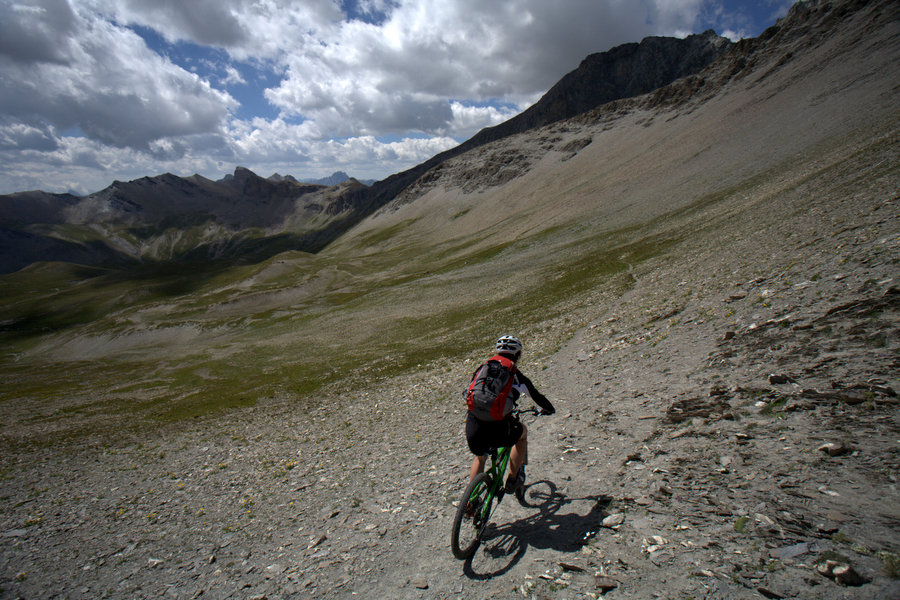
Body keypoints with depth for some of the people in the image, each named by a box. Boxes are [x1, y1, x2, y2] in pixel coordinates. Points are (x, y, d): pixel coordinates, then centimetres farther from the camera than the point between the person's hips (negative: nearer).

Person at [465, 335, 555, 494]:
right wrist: (550, 409, 43)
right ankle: (513, 480, 34)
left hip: (472, 428, 3)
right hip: (499, 430, -3)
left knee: (480, 457, 36)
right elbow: (538, 397, 22)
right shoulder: (517, 376, 9)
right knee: (522, 430, 31)